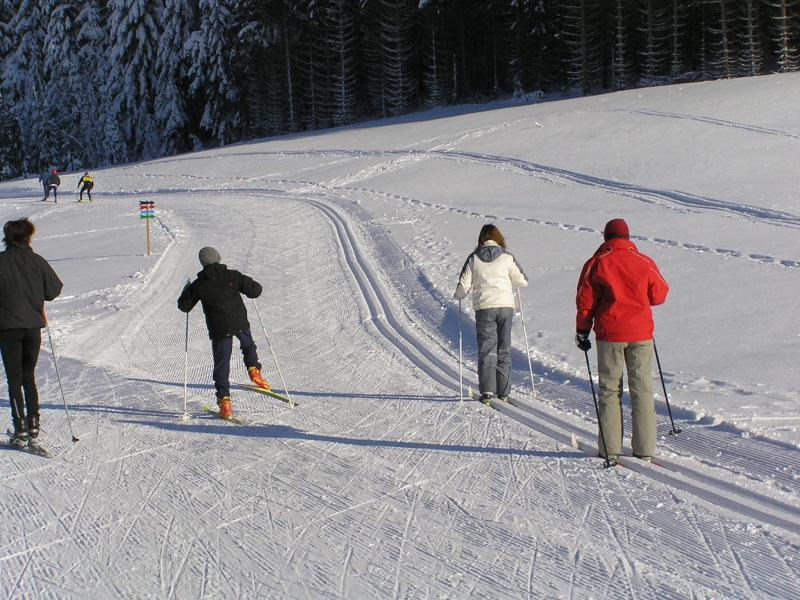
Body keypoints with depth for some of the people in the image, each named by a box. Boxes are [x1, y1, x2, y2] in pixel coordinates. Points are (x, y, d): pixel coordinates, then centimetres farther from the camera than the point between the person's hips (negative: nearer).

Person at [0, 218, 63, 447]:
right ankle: (33, 424, 8)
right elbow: (54, 289, 3)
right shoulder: (37, 260, -1)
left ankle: (20, 430, -1)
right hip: (33, 326, 3)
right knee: (29, 377, 16)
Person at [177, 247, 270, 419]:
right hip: (240, 323, 0)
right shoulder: (232, 276, -4)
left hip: (219, 330, 0)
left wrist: (187, 290, 24)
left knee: (221, 365, 7)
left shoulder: (199, 285, -3)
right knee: (248, 346, 31)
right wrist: (246, 283, 17)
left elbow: (184, 306, 6)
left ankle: (224, 400, 2)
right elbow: (255, 290, -4)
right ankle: (254, 370, 9)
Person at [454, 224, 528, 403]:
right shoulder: (507, 257, 1)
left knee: (487, 350, 3)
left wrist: (458, 295, 20)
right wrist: (513, 280, 28)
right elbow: (523, 282, 6)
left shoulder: (474, 258, 0)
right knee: (504, 350, 10)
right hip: (505, 306, 1)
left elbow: (464, 285, -1)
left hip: (484, 307, -1)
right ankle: (504, 392, 11)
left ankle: (487, 390, -9)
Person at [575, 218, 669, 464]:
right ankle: (644, 449, 7)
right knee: (642, 389, 8)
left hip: (610, 334, -1)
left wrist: (582, 331, 9)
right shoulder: (645, 262, 0)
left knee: (610, 390, 7)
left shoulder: (596, 263, -3)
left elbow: (585, 300, 0)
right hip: (641, 333, 1)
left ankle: (610, 449, 6)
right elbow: (659, 296, 8)